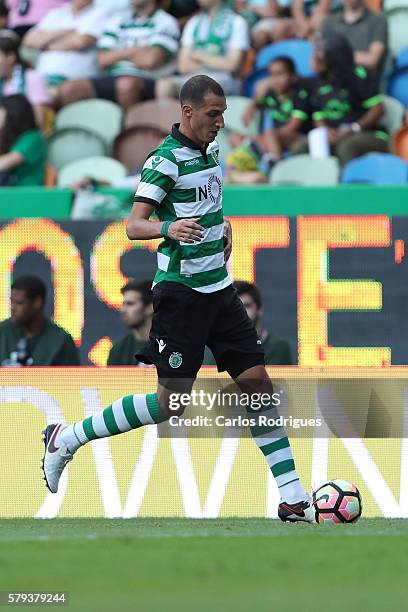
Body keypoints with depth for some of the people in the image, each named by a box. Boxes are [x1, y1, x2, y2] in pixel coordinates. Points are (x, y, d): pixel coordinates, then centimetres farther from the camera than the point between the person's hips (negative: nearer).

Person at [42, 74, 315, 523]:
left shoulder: (211, 152, 11)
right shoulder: (165, 160, -14)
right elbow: (133, 225, -21)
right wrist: (169, 228, -40)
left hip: (218, 288, 8)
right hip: (180, 291, -8)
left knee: (257, 384, 1)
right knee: (171, 402, -8)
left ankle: (293, 499, 2)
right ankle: (67, 439, 6)